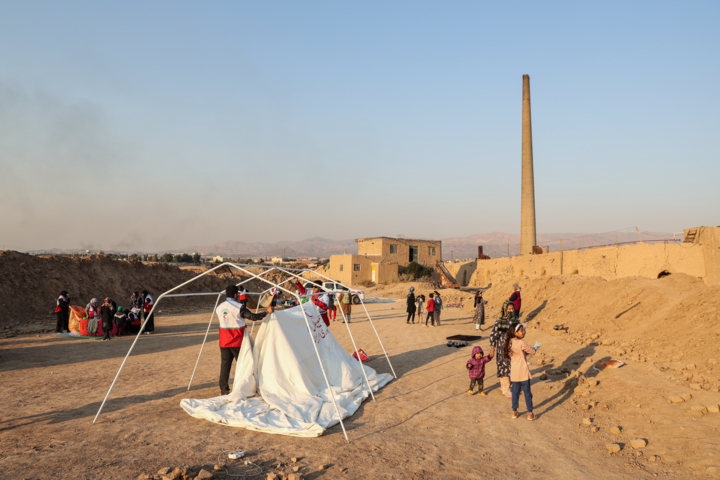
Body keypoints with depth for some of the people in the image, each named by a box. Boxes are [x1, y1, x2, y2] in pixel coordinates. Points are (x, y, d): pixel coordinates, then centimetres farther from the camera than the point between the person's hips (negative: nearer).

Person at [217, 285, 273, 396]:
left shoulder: (219, 307, 5)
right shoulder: (239, 307, -14)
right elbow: (253, 317, -14)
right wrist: (267, 312, -3)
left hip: (224, 341, 5)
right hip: (237, 342, -5)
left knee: (225, 364, 8)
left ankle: (224, 389, 10)